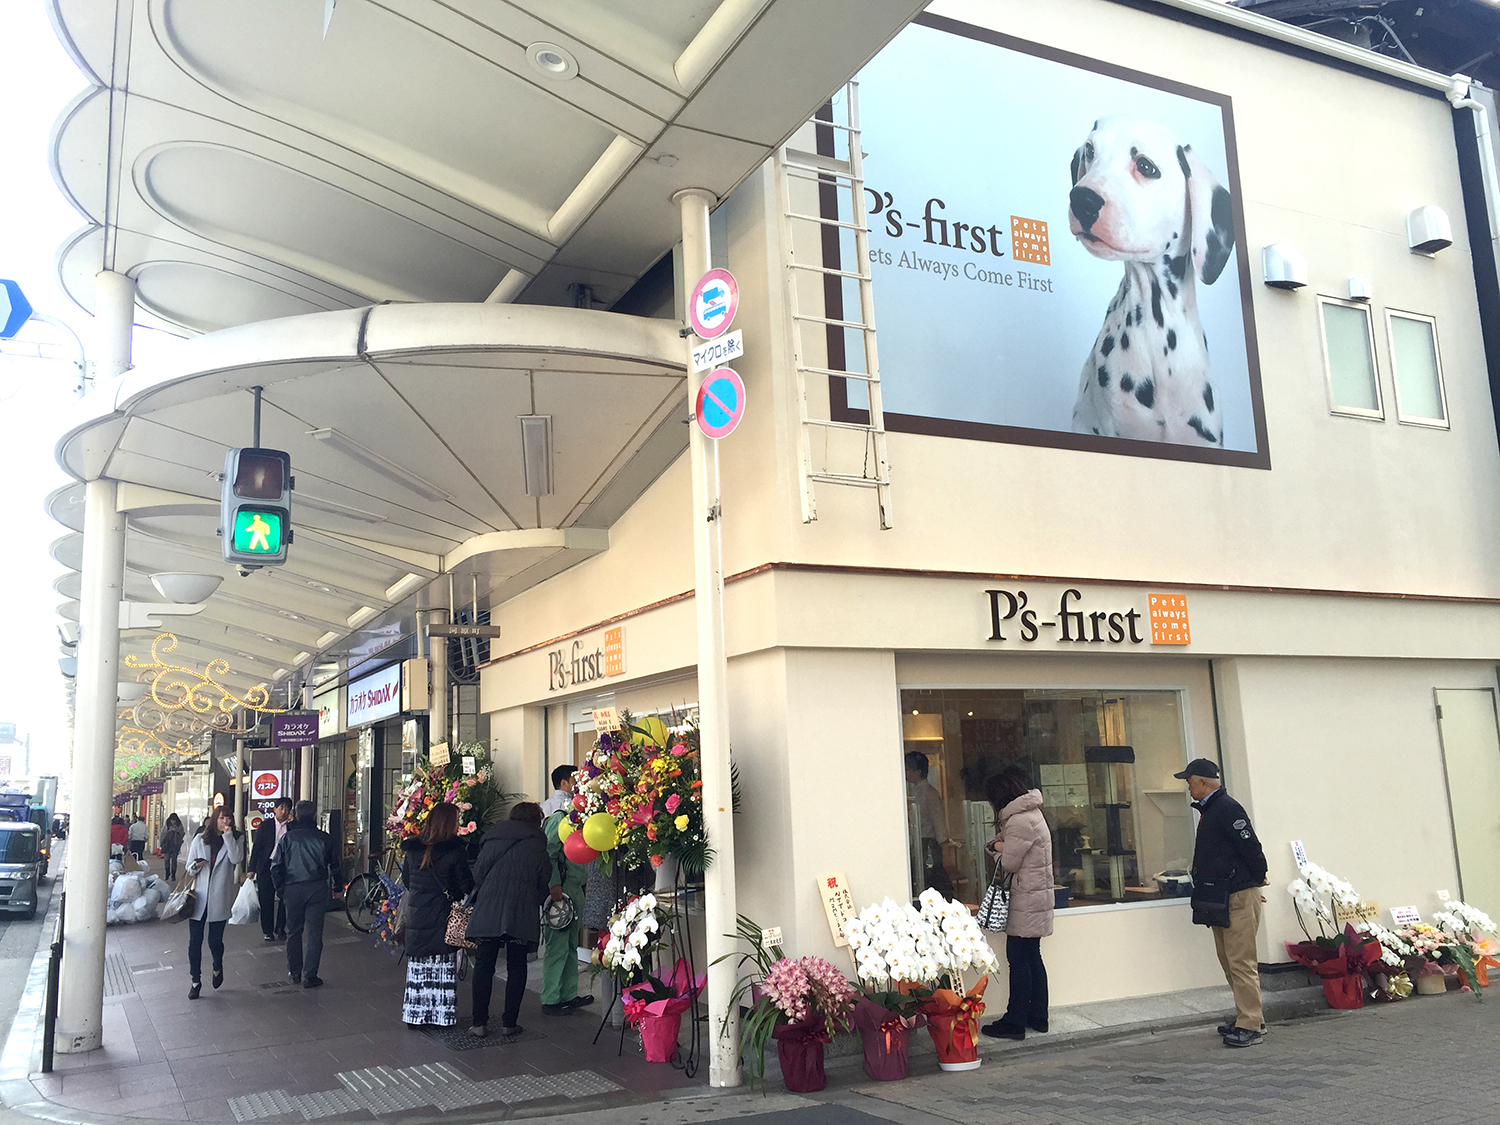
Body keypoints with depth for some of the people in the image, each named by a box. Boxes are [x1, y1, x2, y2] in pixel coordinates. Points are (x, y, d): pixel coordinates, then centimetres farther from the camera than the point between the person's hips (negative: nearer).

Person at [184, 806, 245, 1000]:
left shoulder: (236, 839, 3)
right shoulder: (200, 839, 6)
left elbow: (236, 858, -16)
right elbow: (189, 868, 10)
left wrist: (228, 835, -16)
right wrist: (196, 866, -13)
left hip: (219, 898, -2)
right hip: (199, 896, 2)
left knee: (215, 940, 4)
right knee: (195, 940, 2)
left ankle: (218, 967, 34)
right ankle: (196, 981, 14)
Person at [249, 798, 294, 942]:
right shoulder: (265, 825, 3)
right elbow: (257, 847, 4)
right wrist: (252, 868, 0)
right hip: (266, 867, -1)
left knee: (285, 898, 1)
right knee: (266, 899, 4)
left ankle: (280, 928, 15)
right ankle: (268, 930, 14)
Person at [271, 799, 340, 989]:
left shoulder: (287, 837, -3)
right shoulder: (324, 838, -3)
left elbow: (275, 866, -1)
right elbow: (334, 865, 7)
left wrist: (280, 888, 10)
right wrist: (334, 887, 23)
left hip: (292, 889, 1)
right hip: (317, 889, -1)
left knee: (293, 932, 15)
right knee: (314, 934, 3)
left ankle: (295, 973, 23)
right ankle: (309, 976, 1)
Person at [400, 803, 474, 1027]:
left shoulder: (412, 849, 1)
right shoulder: (454, 851, -13)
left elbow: (406, 879, 14)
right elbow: (466, 885, -10)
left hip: (416, 915, 4)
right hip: (443, 916, -4)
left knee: (418, 966, 12)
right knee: (443, 966, 5)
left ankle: (415, 1015, 17)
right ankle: (442, 1015, 8)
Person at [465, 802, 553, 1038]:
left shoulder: (493, 839, 6)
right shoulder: (537, 846, 3)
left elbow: (478, 874, 6)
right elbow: (544, 886, 5)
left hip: (488, 912, 1)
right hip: (522, 915, 0)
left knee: (484, 965, 10)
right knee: (516, 968, 10)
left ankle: (479, 1022, 10)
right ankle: (509, 1023, 10)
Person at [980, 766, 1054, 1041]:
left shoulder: (1020, 821, -19)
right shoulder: (1031, 813, 14)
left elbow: (1009, 863, -15)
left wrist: (998, 848, 3)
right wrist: (1001, 845, -3)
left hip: (1026, 901, -10)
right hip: (1035, 897, 10)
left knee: (1019, 959, -5)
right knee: (1032, 958, 14)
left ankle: (1015, 1022, -1)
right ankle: (1037, 1016, 20)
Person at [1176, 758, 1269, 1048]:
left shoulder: (1227, 808, -15)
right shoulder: (1208, 810, 17)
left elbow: (1250, 847, -19)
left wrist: (1257, 879, -6)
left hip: (1239, 897, -11)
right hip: (1219, 898, 11)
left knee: (1241, 962, -8)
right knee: (1229, 962, 14)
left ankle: (1250, 1026, -5)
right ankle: (1249, 1019, 22)